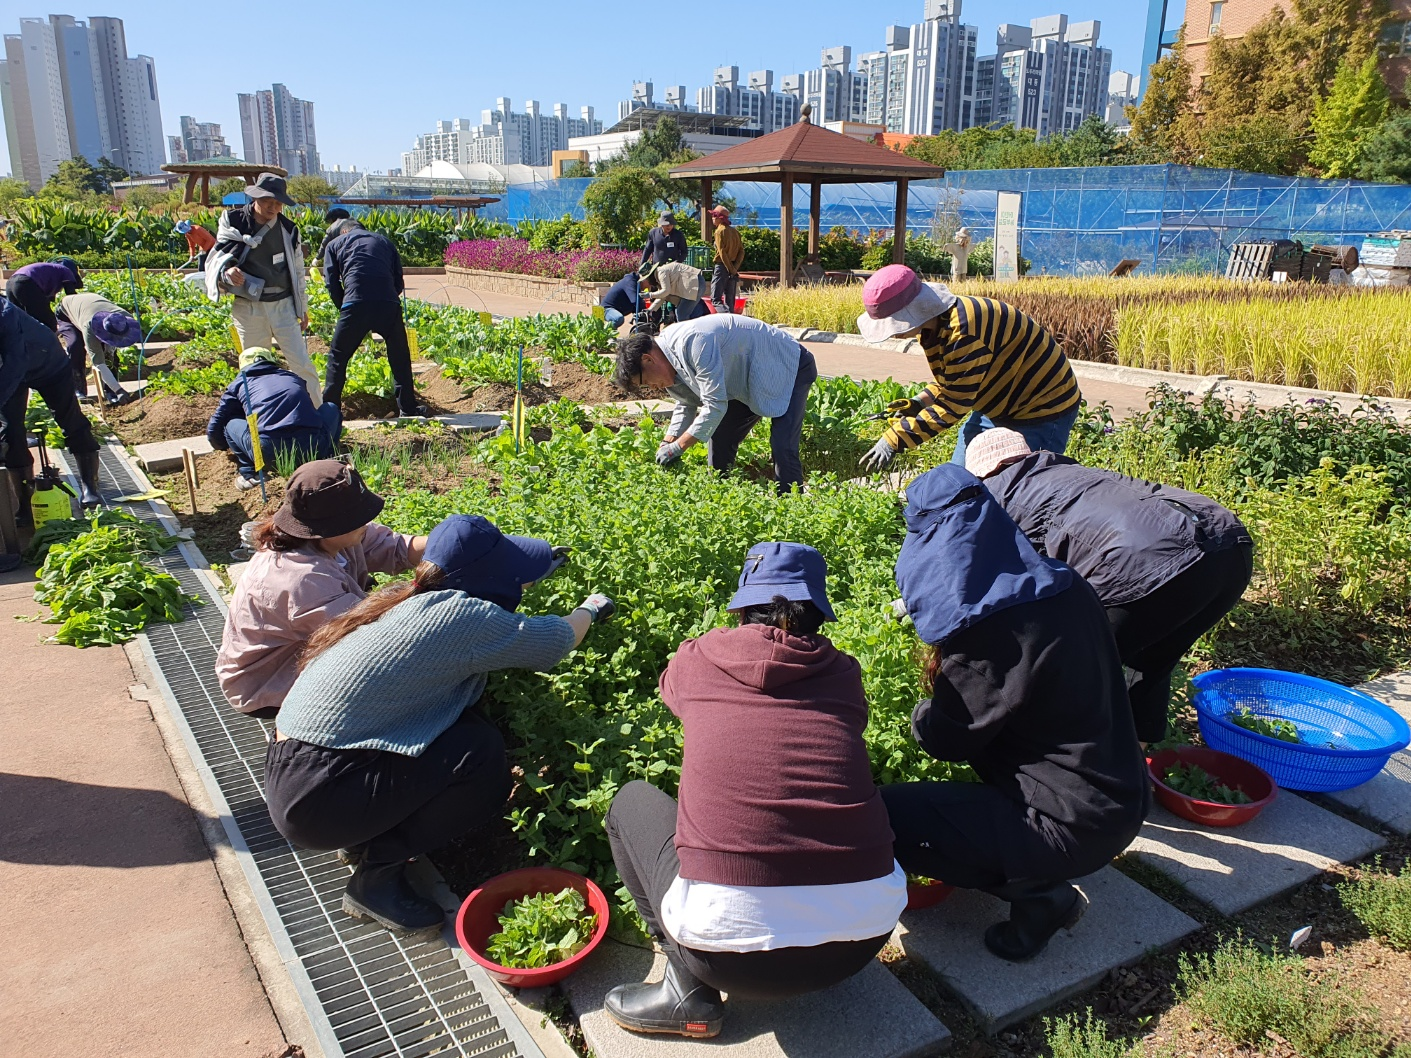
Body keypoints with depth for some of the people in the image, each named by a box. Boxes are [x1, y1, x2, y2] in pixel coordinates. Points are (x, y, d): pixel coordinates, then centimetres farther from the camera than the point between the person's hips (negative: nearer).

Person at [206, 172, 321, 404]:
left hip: (283, 304, 1)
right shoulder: (232, 221, -1)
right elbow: (219, 257, 0)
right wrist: (227, 271, -24)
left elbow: (297, 270, 12)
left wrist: (303, 309, 14)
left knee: (301, 364, -1)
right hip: (248, 307, -1)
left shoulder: (288, 228, 5)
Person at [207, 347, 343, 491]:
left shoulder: (239, 384, 24)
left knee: (230, 424, 25)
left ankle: (250, 474, 8)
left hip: (269, 454, -2)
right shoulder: (294, 377, 31)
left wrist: (226, 447, 53)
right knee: (331, 409, 30)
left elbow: (214, 429, 29)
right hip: (313, 449, 2)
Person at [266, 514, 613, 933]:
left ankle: (366, 838, 14)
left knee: (467, 724, 8)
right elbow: (556, 642, -8)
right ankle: (376, 879, -1)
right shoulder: (457, 616, -20)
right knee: (484, 757, -12)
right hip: (316, 801, -9)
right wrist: (590, 609, 13)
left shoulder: (399, 600, 6)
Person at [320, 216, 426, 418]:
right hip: (389, 305, 2)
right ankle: (407, 406, 19)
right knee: (399, 357, 17)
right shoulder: (384, 241, 27)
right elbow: (399, 282, 20)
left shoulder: (335, 244, 20)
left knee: (338, 357, 12)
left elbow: (332, 283, 11)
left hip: (356, 305, -2)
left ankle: (330, 407, 12)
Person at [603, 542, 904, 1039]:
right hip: (865, 933, 3)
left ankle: (689, 991, 13)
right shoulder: (844, 674, 8)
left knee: (631, 801, 22)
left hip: (733, 952, -3)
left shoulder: (698, 660, 6)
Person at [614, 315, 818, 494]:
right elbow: (686, 405, 11)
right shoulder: (670, 361, -3)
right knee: (720, 440, 6)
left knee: (782, 448, -21)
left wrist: (677, 447, -27)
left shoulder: (692, 343, -34)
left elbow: (715, 405, -34)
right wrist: (668, 444, -2)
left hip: (791, 367, -9)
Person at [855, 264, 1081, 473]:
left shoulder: (964, 332, -33)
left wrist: (894, 440, -27)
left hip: (1043, 410, -10)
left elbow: (953, 407, -30)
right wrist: (919, 402, -8)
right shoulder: (936, 323, -4)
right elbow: (953, 381, 9)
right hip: (999, 406, 10)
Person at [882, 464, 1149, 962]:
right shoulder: (1061, 585, 0)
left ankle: (1037, 892, -3)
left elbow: (947, 738, -11)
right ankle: (1040, 878, 14)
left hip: (1073, 826, -9)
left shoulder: (984, 627, -24)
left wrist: (920, 713, 11)